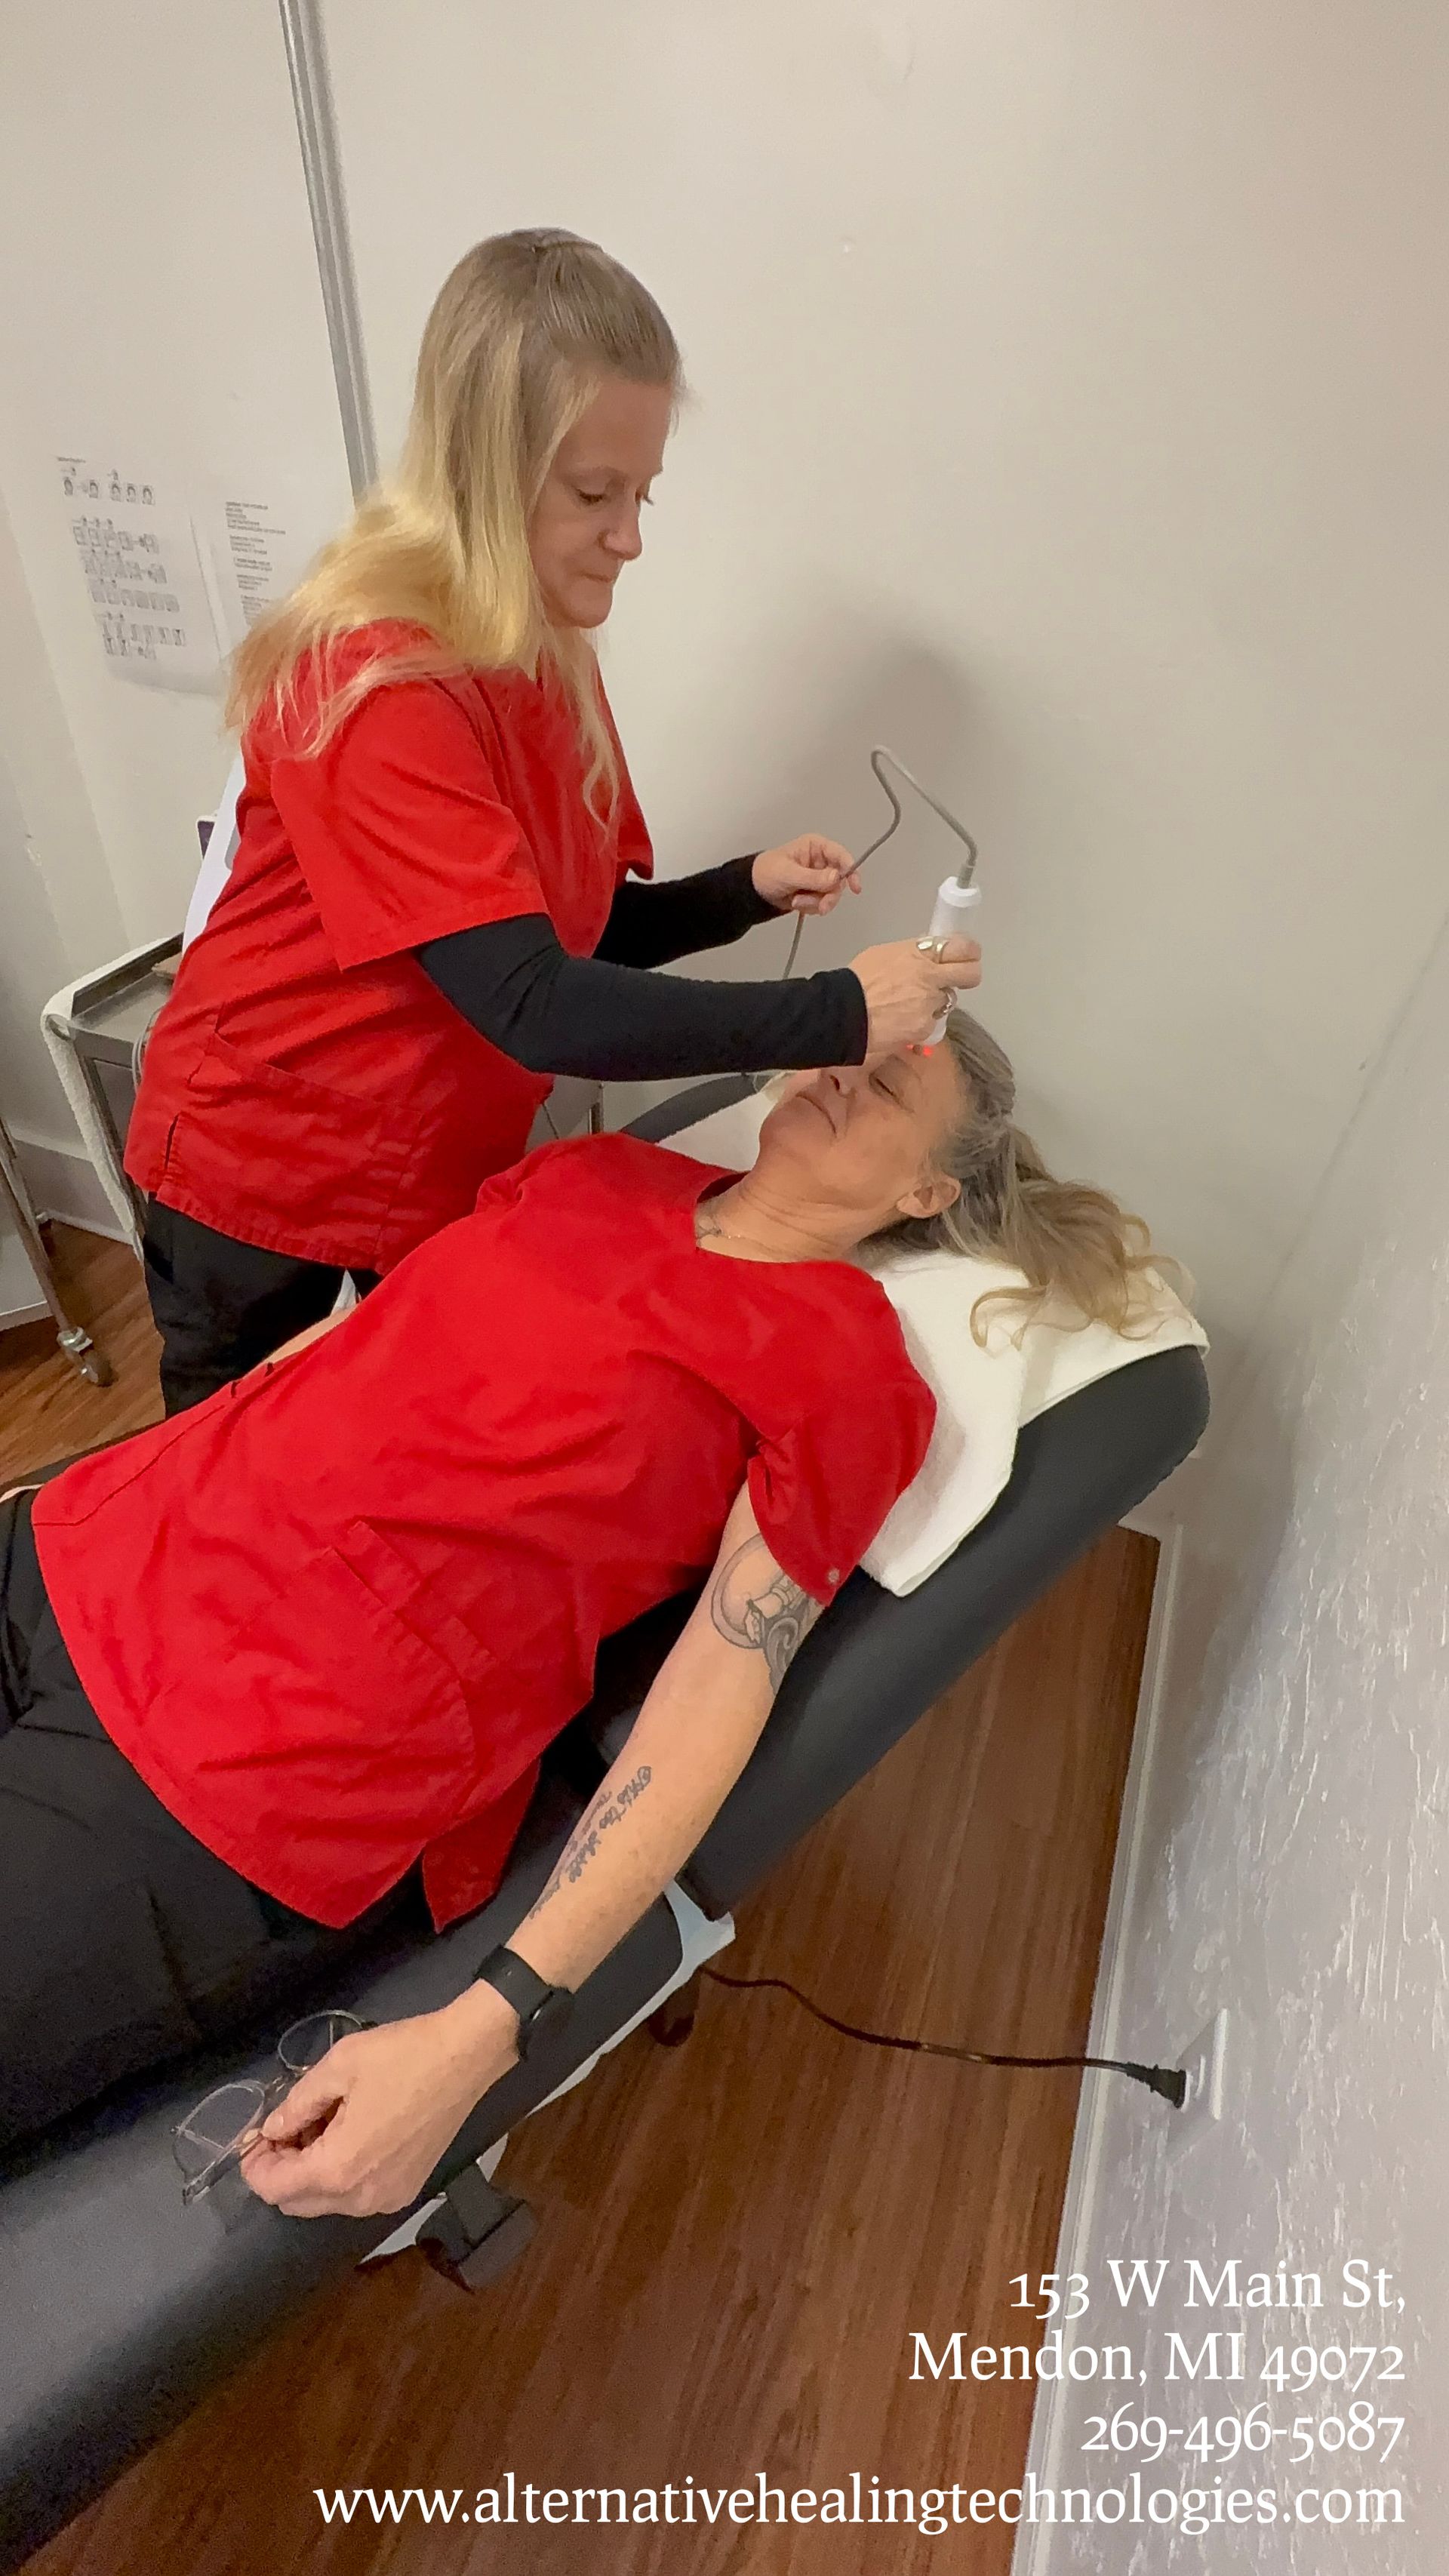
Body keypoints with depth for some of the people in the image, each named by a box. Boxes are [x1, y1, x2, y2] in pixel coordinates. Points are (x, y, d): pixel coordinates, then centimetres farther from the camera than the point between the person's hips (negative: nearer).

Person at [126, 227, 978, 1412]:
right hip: (267, 1190, -5)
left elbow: (580, 933, 4)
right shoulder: (374, 681, -27)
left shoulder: (553, 656, -2)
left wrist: (747, 890, -12)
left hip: (454, 1176, 6)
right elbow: (536, 1009, -35)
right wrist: (839, 1014, -32)